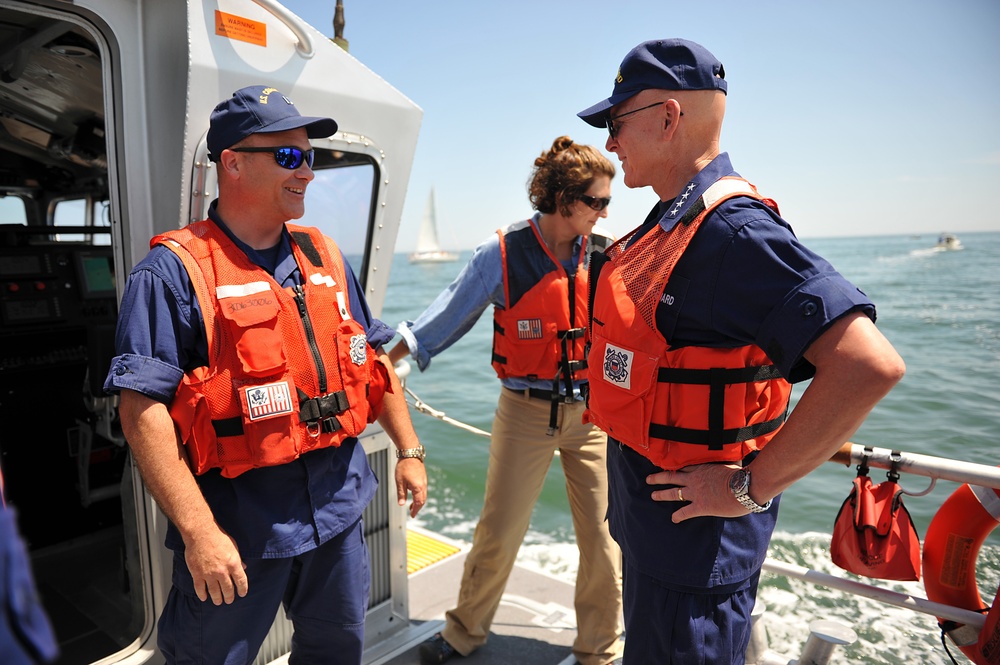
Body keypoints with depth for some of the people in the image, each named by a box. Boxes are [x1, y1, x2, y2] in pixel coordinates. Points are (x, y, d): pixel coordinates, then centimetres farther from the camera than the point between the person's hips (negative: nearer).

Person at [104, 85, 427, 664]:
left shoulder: (325, 257, 7)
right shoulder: (175, 272, -13)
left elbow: (374, 360, 12)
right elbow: (143, 409, -18)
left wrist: (409, 450, 11)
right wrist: (198, 530, -22)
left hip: (339, 507, 6)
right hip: (239, 527, -5)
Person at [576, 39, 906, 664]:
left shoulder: (731, 228, -24)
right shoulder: (669, 225, 8)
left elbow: (871, 366, -32)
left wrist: (750, 486, -25)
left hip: (694, 535, -10)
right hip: (650, 518, 10)